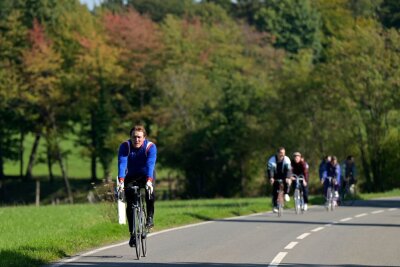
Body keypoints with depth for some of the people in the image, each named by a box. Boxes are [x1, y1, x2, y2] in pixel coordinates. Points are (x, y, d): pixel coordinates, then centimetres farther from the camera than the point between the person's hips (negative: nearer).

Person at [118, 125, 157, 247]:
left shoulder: (150, 147, -23)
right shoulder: (125, 146, -20)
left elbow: (150, 164, -36)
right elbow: (122, 163, -32)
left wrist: (149, 181, -52)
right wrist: (121, 181, -47)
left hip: (146, 175, -1)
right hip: (131, 176, 1)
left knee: (149, 191, -33)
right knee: (130, 204, -10)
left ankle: (150, 217, -13)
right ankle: (133, 233, 0)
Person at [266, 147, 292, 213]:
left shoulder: (287, 159, -20)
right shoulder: (272, 160, -23)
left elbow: (288, 170, -29)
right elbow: (270, 170, -31)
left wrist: (288, 178, -46)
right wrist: (271, 178, -47)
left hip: (283, 175, 0)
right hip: (275, 176, 0)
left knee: (287, 182, -32)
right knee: (275, 191, -9)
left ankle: (286, 194, -11)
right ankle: (275, 206, -2)